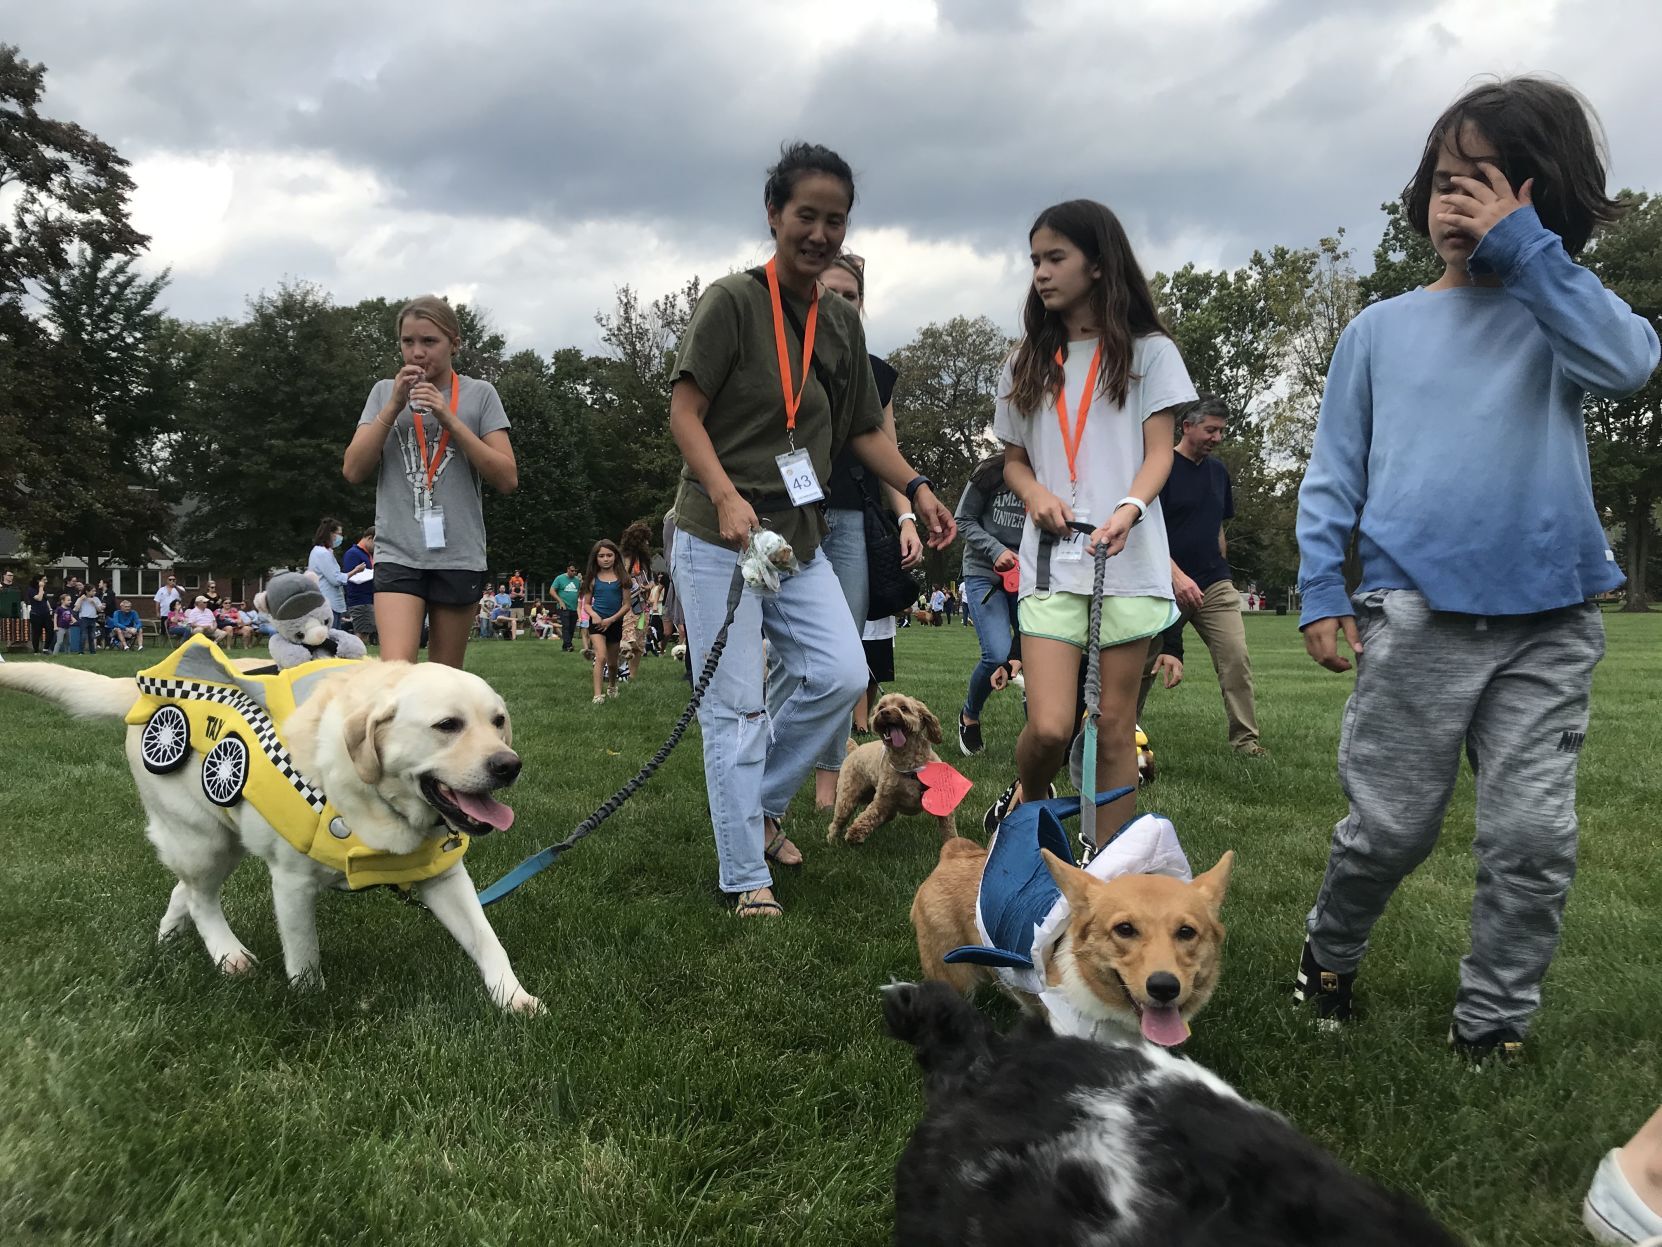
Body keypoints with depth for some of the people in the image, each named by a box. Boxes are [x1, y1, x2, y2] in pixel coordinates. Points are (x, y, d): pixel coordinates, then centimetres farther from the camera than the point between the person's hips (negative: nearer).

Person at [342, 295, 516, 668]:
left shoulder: (479, 394, 5)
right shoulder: (385, 392, 10)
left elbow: (507, 479, -4)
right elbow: (353, 470, 1)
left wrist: (449, 418, -11)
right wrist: (394, 406, -7)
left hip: (459, 557, 0)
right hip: (398, 555, 0)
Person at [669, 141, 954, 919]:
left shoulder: (843, 324, 12)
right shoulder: (733, 301, -8)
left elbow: (864, 430, 18)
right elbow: (685, 412, -13)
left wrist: (915, 488, 3)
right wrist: (727, 496, -27)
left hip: (800, 538, 6)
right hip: (718, 537, -6)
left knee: (840, 675, -2)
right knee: (735, 707, -3)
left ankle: (762, 805, 22)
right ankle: (746, 878, 9)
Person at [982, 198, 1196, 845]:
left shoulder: (1148, 351, 7)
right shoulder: (1028, 363, 16)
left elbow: (1160, 451, 0)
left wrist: (1128, 510, -20)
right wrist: (1035, 493, -6)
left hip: (1128, 556, -2)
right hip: (1051, 560, 2)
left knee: (1115, 725, 1)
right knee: (1049, 726, -10)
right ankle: (1023, 800, 22)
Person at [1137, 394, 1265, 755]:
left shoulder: (1218, 470, 12)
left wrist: (1220, 571, 17)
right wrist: (1177, 576, -24)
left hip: (1215, 585, 5)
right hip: (1166, 586, -5)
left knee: (1236, 658, -8)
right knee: (1144, 666, 5)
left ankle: (1244, 738, 0)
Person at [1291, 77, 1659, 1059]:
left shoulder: (1562, 309, 11)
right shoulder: (1381, 328, 11)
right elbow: (1334, 471, 9)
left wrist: (1521, 245, -12)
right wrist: (1322, 590, -2)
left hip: (1550, 622, 1)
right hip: (1417, 614, -1)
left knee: (1534, 837, 1)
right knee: (1391, 829, 4)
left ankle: (1494, 1024, 18)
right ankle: (1330, 954, 30)